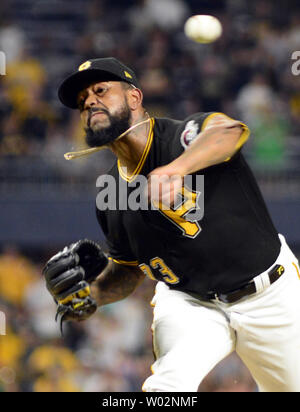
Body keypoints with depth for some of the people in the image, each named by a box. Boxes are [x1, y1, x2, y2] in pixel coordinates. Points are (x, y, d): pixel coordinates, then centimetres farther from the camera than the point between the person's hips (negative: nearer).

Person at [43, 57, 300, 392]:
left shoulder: (183, 136, -21)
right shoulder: (110, 196, -3)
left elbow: (228, 131, -46)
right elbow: (129, 268, 11)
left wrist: (177, 167, -65)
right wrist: (91, 294, -10)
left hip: (269, 297, -2)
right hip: (188, 303, 3)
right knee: (170, 383, -28)